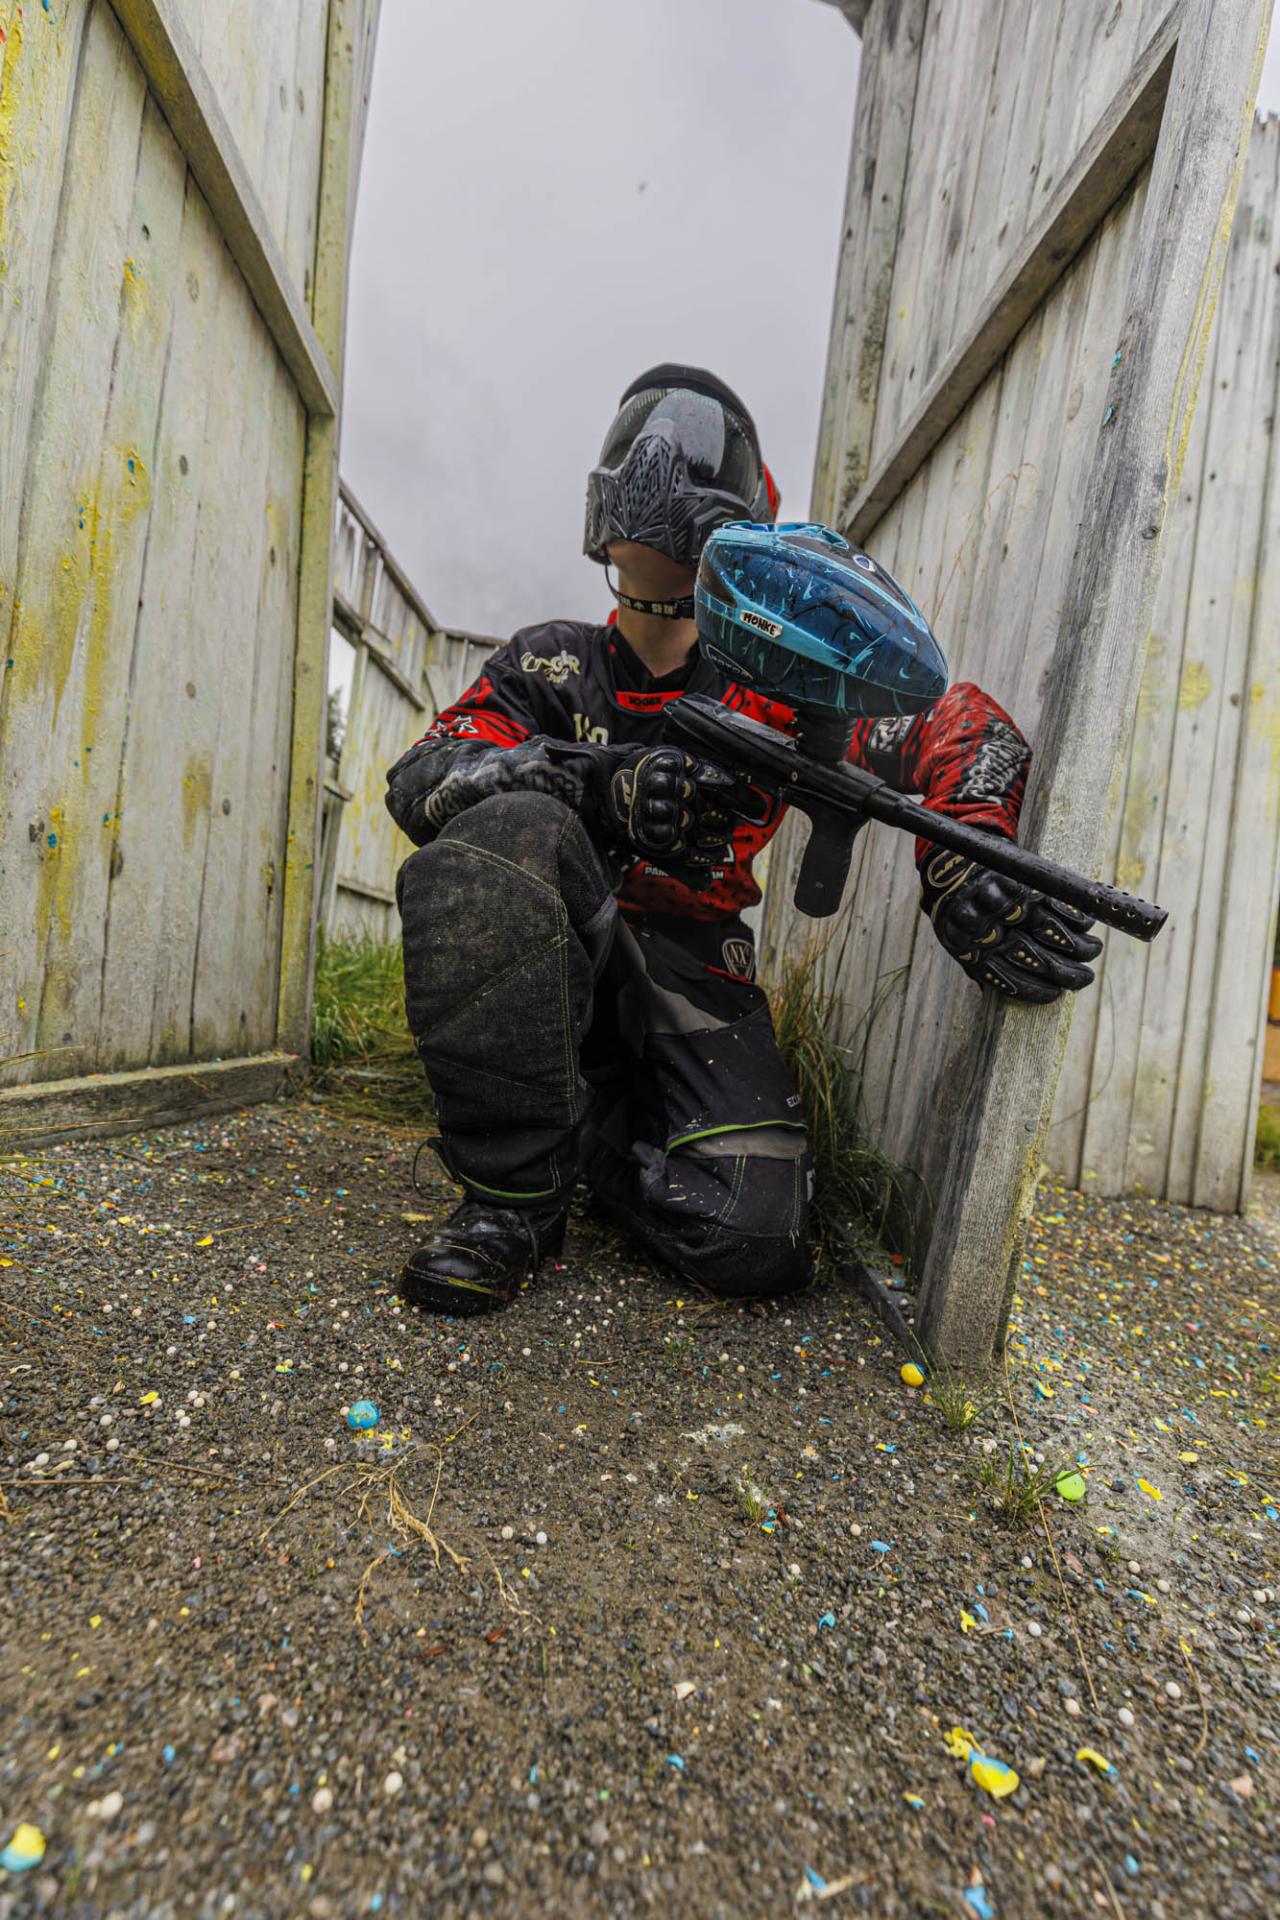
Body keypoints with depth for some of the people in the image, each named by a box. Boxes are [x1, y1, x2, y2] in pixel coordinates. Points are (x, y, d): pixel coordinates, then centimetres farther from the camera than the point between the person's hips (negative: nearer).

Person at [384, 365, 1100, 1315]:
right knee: (508, 826, -33)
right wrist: (598, 780, -28)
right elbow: (419, 779, -10)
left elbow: (960, 724, 0)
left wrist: (960, 869, -20)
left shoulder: (767, 693, 3)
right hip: (554, 956, 0)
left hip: (691, 970, 1)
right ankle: (514, 1192, -20)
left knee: (755, 1236, -20)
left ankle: (597, 1135, 14)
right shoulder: (554, 664, 5)